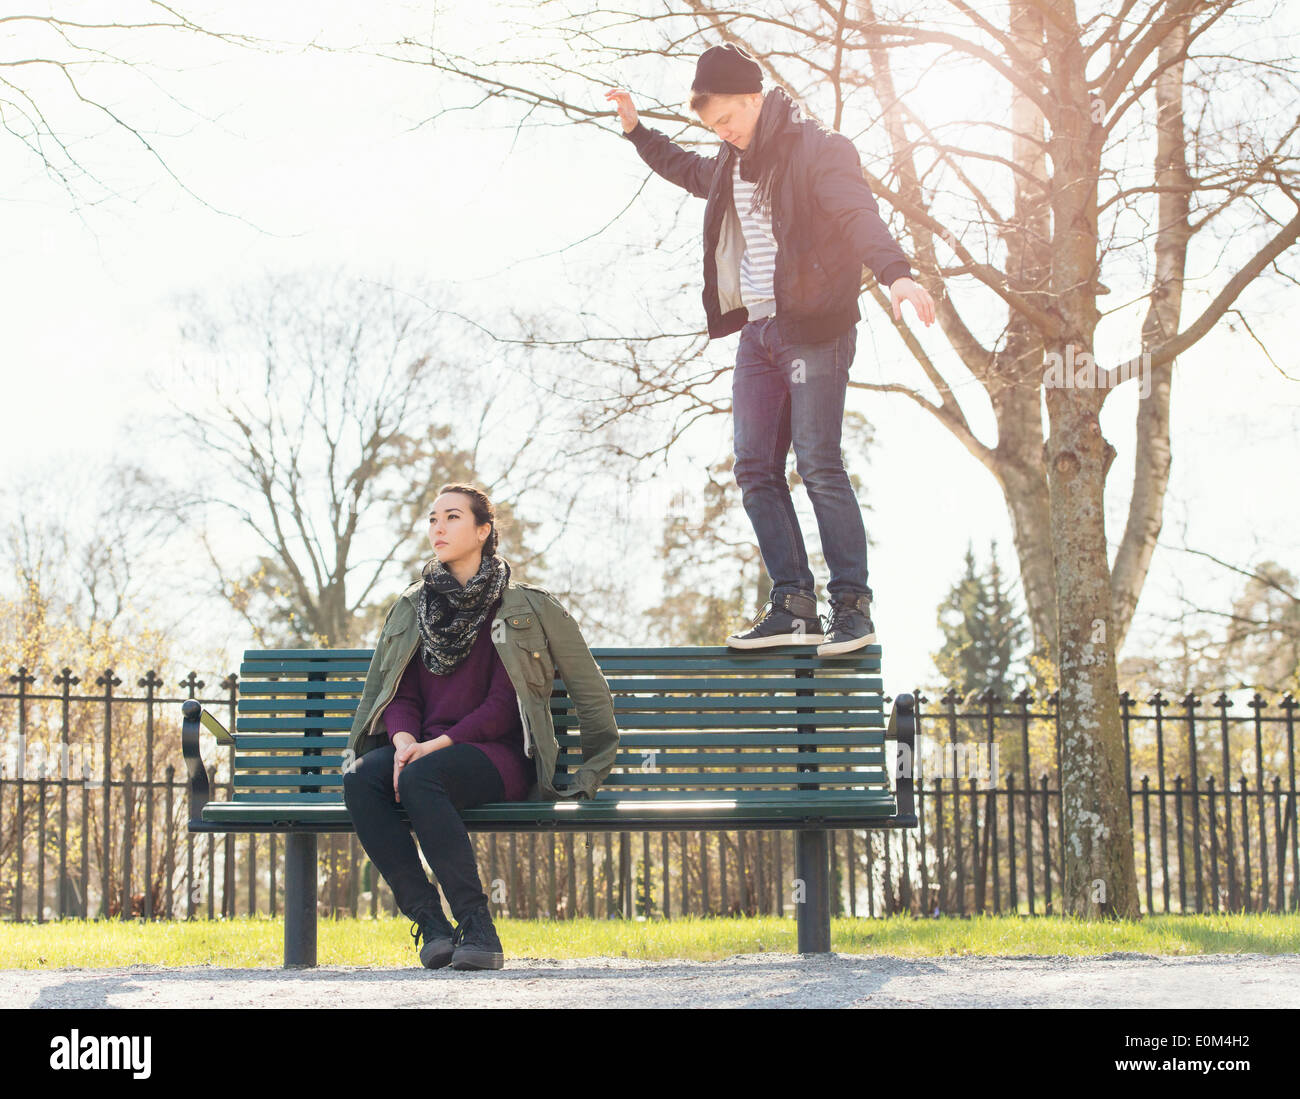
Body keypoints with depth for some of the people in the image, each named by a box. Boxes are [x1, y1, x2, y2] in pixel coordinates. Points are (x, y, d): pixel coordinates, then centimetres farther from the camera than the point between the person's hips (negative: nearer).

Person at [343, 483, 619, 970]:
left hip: (496, 756, -4)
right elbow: (400, 695, 12)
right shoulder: (410, 608, 18)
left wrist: (438, 744, -16)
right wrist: (404, 738, -11)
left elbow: (502, 706, -4)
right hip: (423, 751, 4)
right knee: (360, 779, -29)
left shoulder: (525, 608, 4)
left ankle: (477, 926, -31)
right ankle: (431, 924, -28)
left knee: (421, 777, -37)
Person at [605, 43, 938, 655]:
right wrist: (635, 130, 34)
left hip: (814, 328, -8)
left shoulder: (818, 150, -7)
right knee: (756, 469, 1)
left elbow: (858, 215, -24)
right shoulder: (730, 166, 17)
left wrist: (895, 274, -40)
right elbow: (685, 170, 42)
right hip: (757, 330, 8)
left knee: (818, 464, -12)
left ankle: (852, 607, -5)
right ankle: (793, 605, 4)